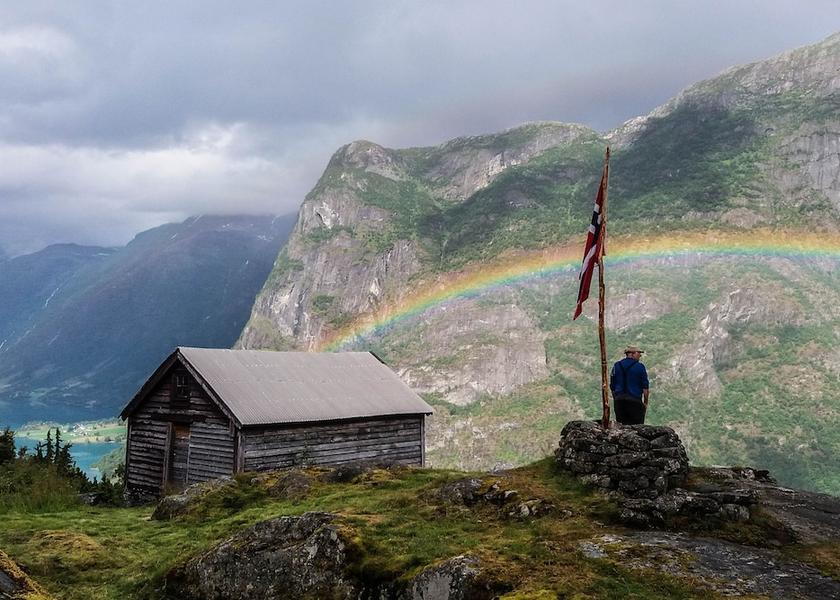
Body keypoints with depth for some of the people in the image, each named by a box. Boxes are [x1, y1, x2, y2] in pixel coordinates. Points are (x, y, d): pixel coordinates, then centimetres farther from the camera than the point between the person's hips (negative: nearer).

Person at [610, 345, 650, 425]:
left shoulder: (616, 366, 8)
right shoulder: (640, 367, -4)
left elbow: (612, 386, 11)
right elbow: (645, 387, -4)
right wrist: (645, 403, 5)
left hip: (619, 400, 4)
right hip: (634, 401, -4)